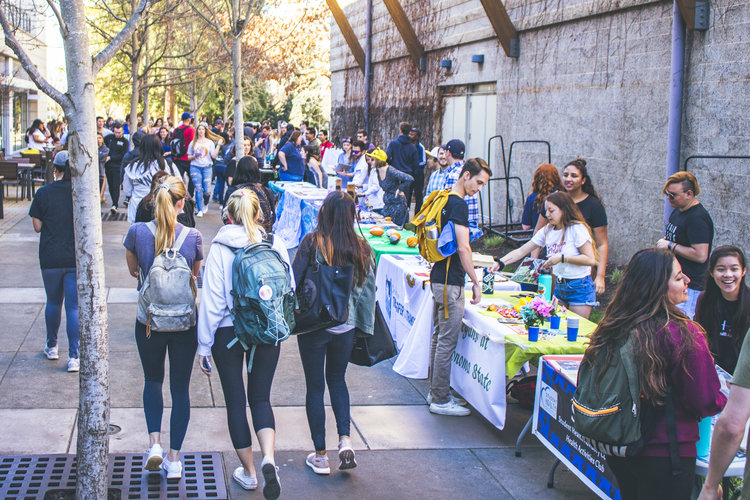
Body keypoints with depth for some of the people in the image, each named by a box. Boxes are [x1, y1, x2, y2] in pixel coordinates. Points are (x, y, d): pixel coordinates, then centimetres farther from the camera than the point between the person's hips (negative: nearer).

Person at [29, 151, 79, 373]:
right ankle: (74, 356, -3)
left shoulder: (43, 193, -4)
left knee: (53, 302, 19)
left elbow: (37, 226, 0)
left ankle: (51, 347, 32)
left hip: (50, 258, 1)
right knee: (73, 306, 1)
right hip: (76, 257, -1)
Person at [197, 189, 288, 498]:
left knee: (235, 401, 12)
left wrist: (204, 345, -3)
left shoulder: (220, 248, -10)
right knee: (261, 398, 15)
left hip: (228, 332, -2)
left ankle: (248, 472, 21)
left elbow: (212, 299, -10)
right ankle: (268, 459, -9)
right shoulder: (275, 244, -3)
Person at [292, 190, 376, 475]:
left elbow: (294, 281, -11)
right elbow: (368, 290, 2)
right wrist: (364, 327, 12)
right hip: (346, 327, 3)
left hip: (313, 325, -3)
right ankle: (345, 440, 8)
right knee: (337, 380, 23)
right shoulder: (362, 248, -4)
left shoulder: (312, 243, -14)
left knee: (315, 387, 10)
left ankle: (320, 456, 16)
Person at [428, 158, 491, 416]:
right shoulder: (459, 205, -17)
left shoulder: (442, 199, 13)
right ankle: (441, 400, 3)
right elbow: (463, 248, -21)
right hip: (450, 282, -10)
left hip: (439, 277, 10)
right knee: (447, 341, -3)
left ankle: (436, 392, 26)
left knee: (439, 336, 16)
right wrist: (476, 282, -15)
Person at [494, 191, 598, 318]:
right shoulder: (547, 231, 5)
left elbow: (591, 259, -20)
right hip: (559, 287, 6)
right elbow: (521, 251, 4)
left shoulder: (577, 229, -14)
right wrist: (500, 263, -10)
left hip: (580, 288, -6)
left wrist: (562, 258, -22)